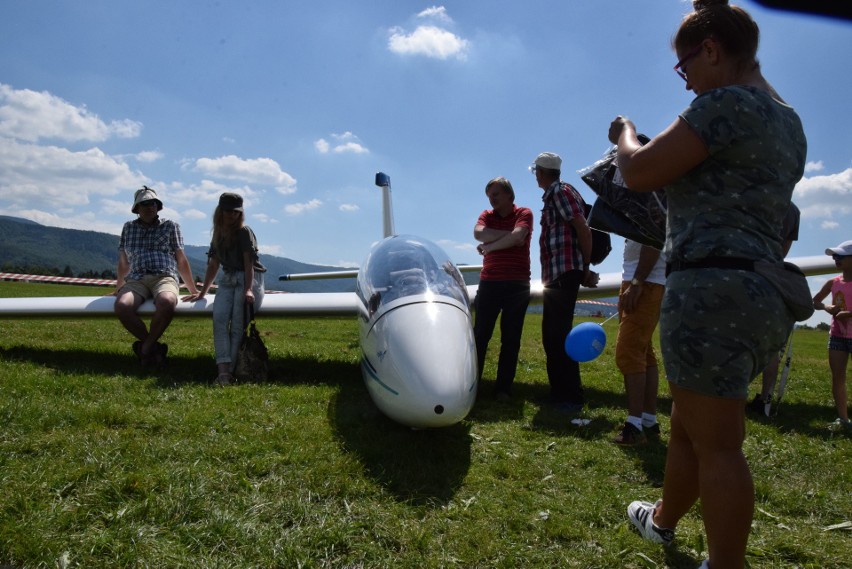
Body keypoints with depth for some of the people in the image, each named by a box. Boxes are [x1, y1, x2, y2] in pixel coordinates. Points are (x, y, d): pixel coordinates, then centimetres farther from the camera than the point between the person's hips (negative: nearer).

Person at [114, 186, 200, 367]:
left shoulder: (170, 226, 15)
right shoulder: (128, 228, 22)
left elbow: (181, 261, 15)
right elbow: (123, 263, 29)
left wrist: (194, 290, 13)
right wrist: (118, 289, 34)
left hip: (164, 278, -2)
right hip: (136, 280, 2)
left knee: (166, 302, -40)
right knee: (121, 306, -33)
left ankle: (146, 347, -19)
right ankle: (155, 346, -15)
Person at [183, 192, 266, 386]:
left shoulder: (244, 232, -2)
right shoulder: (218, 235, 16)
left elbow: (248, 262, -13)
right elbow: (213, 265, 22)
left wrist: (248, 290, -25)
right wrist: (202, 293, 22)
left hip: (249, 278, -5)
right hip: (228, 279, 5)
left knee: (238, 323, -21)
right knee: (219, 317, -21)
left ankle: (229, 372, -20)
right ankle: (223, 371, -29)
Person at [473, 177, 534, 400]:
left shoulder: (524, 213, 4)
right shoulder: (487, 215, 13)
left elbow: (517, 236, -17)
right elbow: (478, 233, -9)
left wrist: (489, 246, -7)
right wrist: (508, 235, -13)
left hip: (517, 285, -2)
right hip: (489, 283, 3)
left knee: (511, 339, 2)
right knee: (480, 335, 3)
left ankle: (503, 388, 8)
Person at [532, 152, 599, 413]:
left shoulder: (561, 191, -7)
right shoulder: (552, 196, 21)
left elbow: (584, 230, -14)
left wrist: (585, 269, -7)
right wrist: (585, 271, 18)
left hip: (565, 273, -10)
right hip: (555, 275, 10)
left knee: (559, 336, -9)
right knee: (551, 336, 12)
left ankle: (571, 397, -2)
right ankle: (559, 392, 21)